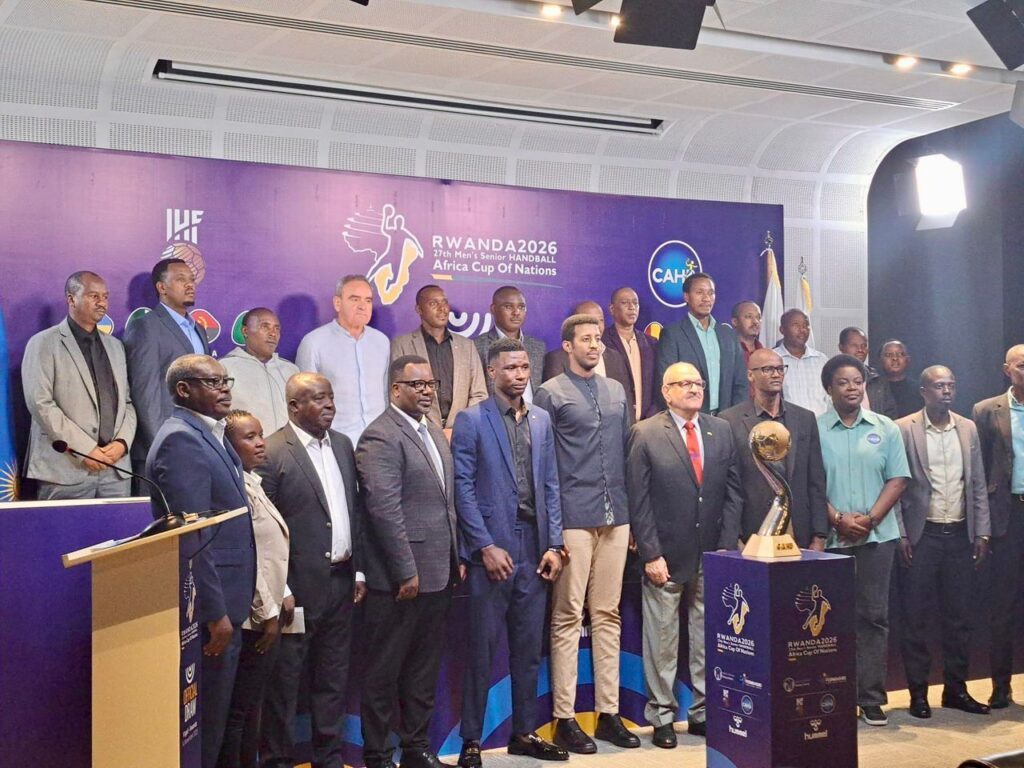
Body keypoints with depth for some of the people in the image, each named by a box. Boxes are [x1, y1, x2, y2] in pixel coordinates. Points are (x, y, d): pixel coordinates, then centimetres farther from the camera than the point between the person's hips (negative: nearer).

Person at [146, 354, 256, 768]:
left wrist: (227, 608, 17)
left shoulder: (209, 435, 13)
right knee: (203, 721, 1)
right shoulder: (181, 439, -17)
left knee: (212, 715, 17)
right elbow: (191, 537, -22)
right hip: (208, 608, -10)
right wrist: (216, 613, -21)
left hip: (222, 602, 10)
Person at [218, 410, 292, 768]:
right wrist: (267, 613, -16)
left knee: (251, 707, 15)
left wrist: (284, 595, 12)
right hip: (252, 617, -9)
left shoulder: (253, 483, 13)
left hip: (268, 613, 9)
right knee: (237, 710, -2)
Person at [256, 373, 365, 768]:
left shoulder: (343, 445, 10)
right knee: (285, 680, 5)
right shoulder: (271, 453, -11)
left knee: (333, 677, 16)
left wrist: (359, 570, 11)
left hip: (341, 582, 7)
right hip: (299, 586, -7)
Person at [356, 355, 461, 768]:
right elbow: (385, 509, -19)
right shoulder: (380, 437, -13)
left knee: (425, 668, 17)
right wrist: (407, 572, -18)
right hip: (400, 579, -8)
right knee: (384, 671, 5)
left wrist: (455, 558, 16)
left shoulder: (434, 432, 15)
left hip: (438, 575, 8)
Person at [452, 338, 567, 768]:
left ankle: (524, 733, 24)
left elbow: (550, 486, 10)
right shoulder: (471, 421, -4)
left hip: (534, 551, 5)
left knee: (529, 649, 12)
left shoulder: (542, 420, 11)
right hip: (492, 550, -5)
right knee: (481, 650, 2)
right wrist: (486, 547, -13)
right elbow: (464, 489, -8)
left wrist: (554, 544, 2)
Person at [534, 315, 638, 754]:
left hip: (616, 518, 5)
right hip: (573, 519, -5)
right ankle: (564, 718, 6)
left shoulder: (617, 392, 15)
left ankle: (608, 712, 17)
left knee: (608, 615, 10)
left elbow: (627, 453, 17)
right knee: (568, 618, -1)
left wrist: (634, 514, 12)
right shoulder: (551, 394, -2)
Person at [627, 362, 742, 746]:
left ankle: (704, 712, 22)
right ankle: (661, 717, 16)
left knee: (709, 640, 10)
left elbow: (733, 491, 7)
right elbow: (639, 501, -6)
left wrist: (727, 546, -1)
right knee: (662, 642, 5)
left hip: (713, 556, 4)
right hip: (666, 557, -3)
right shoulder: (646, 434, -4)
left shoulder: (721, 430, 8)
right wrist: (651, 555, -11)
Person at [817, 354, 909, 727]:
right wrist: (838, 520, -13)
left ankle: (871, 697, 11)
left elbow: (897, 480, 3)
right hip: (831, 538, -1)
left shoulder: (885, 428, 6)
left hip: (877, 535, 2)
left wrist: (869, 519, -9)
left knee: (874, 615, 4)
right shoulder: (814, 429, 0)